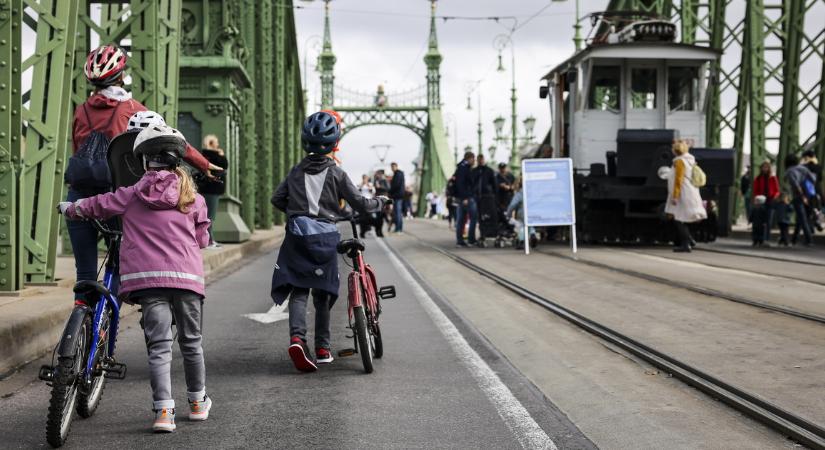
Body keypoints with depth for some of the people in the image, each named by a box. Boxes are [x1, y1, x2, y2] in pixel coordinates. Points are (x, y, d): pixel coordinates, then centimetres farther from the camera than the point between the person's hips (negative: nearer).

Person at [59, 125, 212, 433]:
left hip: (148, 279, -1)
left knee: (158, 345, -1)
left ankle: (163, 410, -12)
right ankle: (197, 402, 27)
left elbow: (97, 206, 18)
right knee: (191, 341, 15)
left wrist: (69, 208, 38)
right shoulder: (192, 198, 7)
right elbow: (202, 239, 12)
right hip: (187, 277, 1)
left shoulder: (132, 195, 7)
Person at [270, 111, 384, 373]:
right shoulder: (336, 173, -1)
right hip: (325, 236, -2)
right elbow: (360, 204, -1)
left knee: (298, 290, 1)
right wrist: (379, 202, 19)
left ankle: (297, 338, -22)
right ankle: (322, 348, 15)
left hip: (297, 235, 2)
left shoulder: (297, 172, 9)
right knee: (322, 292, 10)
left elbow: (277, 199, 10)